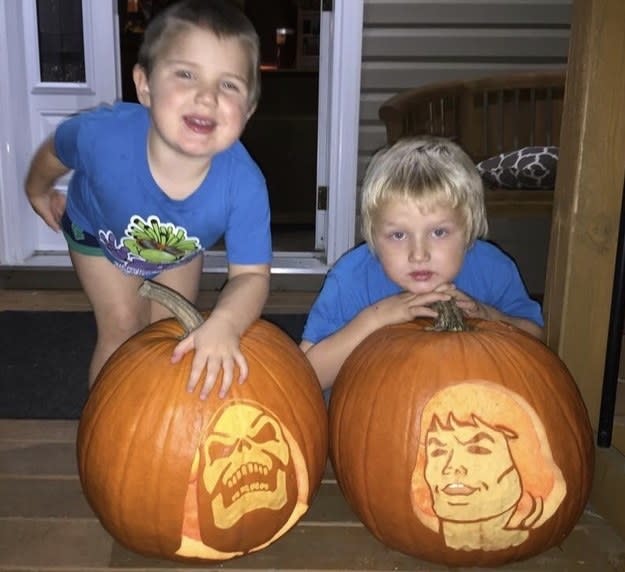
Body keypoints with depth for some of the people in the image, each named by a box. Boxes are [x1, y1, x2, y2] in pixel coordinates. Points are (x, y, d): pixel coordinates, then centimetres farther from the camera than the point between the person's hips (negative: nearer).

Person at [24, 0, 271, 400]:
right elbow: (56, 150, -16)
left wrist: (225, 324, -56)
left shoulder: (244, 184, -42)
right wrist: (39, 191, 6)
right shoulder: (103, 134, -41)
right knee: (123, 330, -4)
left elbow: (251, 275, -34)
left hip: (180, 247, 1)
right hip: (99, 233, -1)